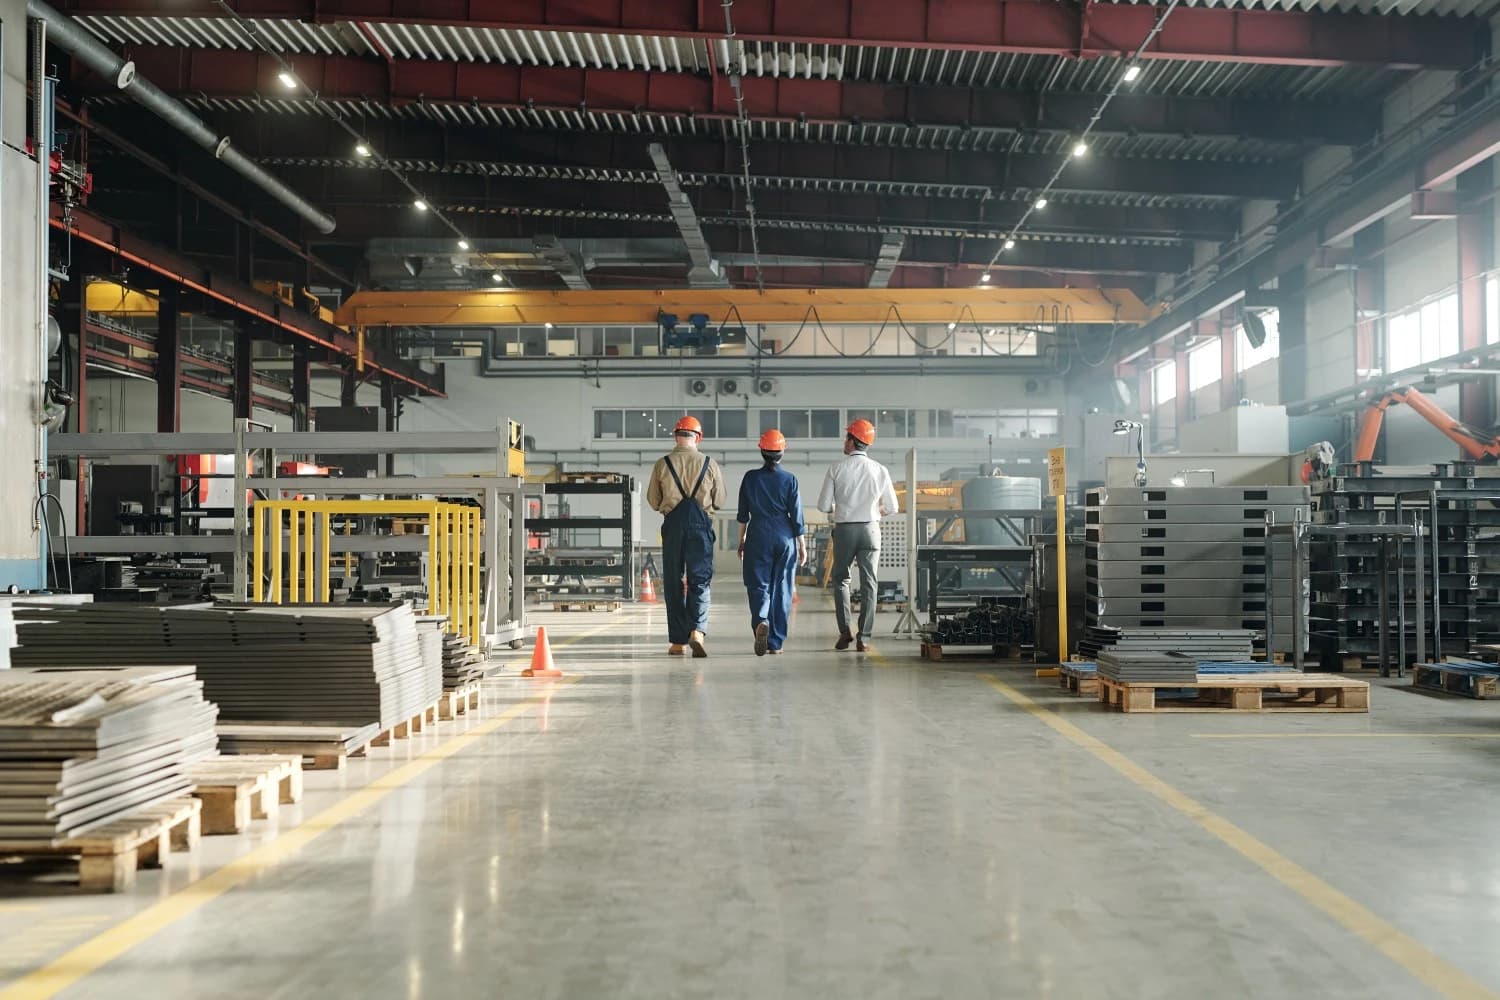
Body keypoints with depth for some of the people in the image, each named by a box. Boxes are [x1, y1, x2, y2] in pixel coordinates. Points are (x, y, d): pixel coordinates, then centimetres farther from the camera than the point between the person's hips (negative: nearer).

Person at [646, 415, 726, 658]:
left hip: (673, 524, 0)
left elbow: (653, 502, 7)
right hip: (701, 523, 0)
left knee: (673, 583, 8)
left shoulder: (662, 464, 1)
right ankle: (698, 630, -19)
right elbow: (719, 501, 8)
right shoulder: (710, 465, 2)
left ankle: (678, 641, 9)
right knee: (700, 581, 2)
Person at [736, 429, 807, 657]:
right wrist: (802, 546, 6)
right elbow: (796, 515, -2)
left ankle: (761, 621, -27)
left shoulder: (751, 477, 0)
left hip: (758, 536, 0)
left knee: (758, 585, 4)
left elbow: (743, 514, 5)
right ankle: (776, 642, 8)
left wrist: (741, 540, 16)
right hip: (785, 537, 0)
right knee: (781, 589, 7)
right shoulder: (789, 479, -2)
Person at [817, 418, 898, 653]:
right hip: (870, 528, 1)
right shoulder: (880, 470, -1)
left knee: (841, 579, 15)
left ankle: (845, 632, 7)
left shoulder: (836, 469, -6)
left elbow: (823, 505, -5)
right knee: (868, 583, 5)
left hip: (844, 529, -1)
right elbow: (892, 507, 3)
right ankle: (864, 638, 2)